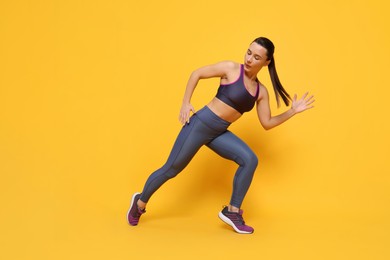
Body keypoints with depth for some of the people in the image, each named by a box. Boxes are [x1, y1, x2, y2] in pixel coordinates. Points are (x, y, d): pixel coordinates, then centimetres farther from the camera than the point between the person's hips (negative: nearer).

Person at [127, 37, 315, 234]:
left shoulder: (261, 91, 4)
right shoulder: (231, 68, -10)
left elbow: (267, 123, 7)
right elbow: (197, 73, -5)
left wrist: (293, 111, 0)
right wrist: (185, 103, -9)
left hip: (219, 133, 5)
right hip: (200, 124, -5)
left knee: (250, 160, -15)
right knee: (171, 169, 2)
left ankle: (232, 211, -3)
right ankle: (140, 203, 26)